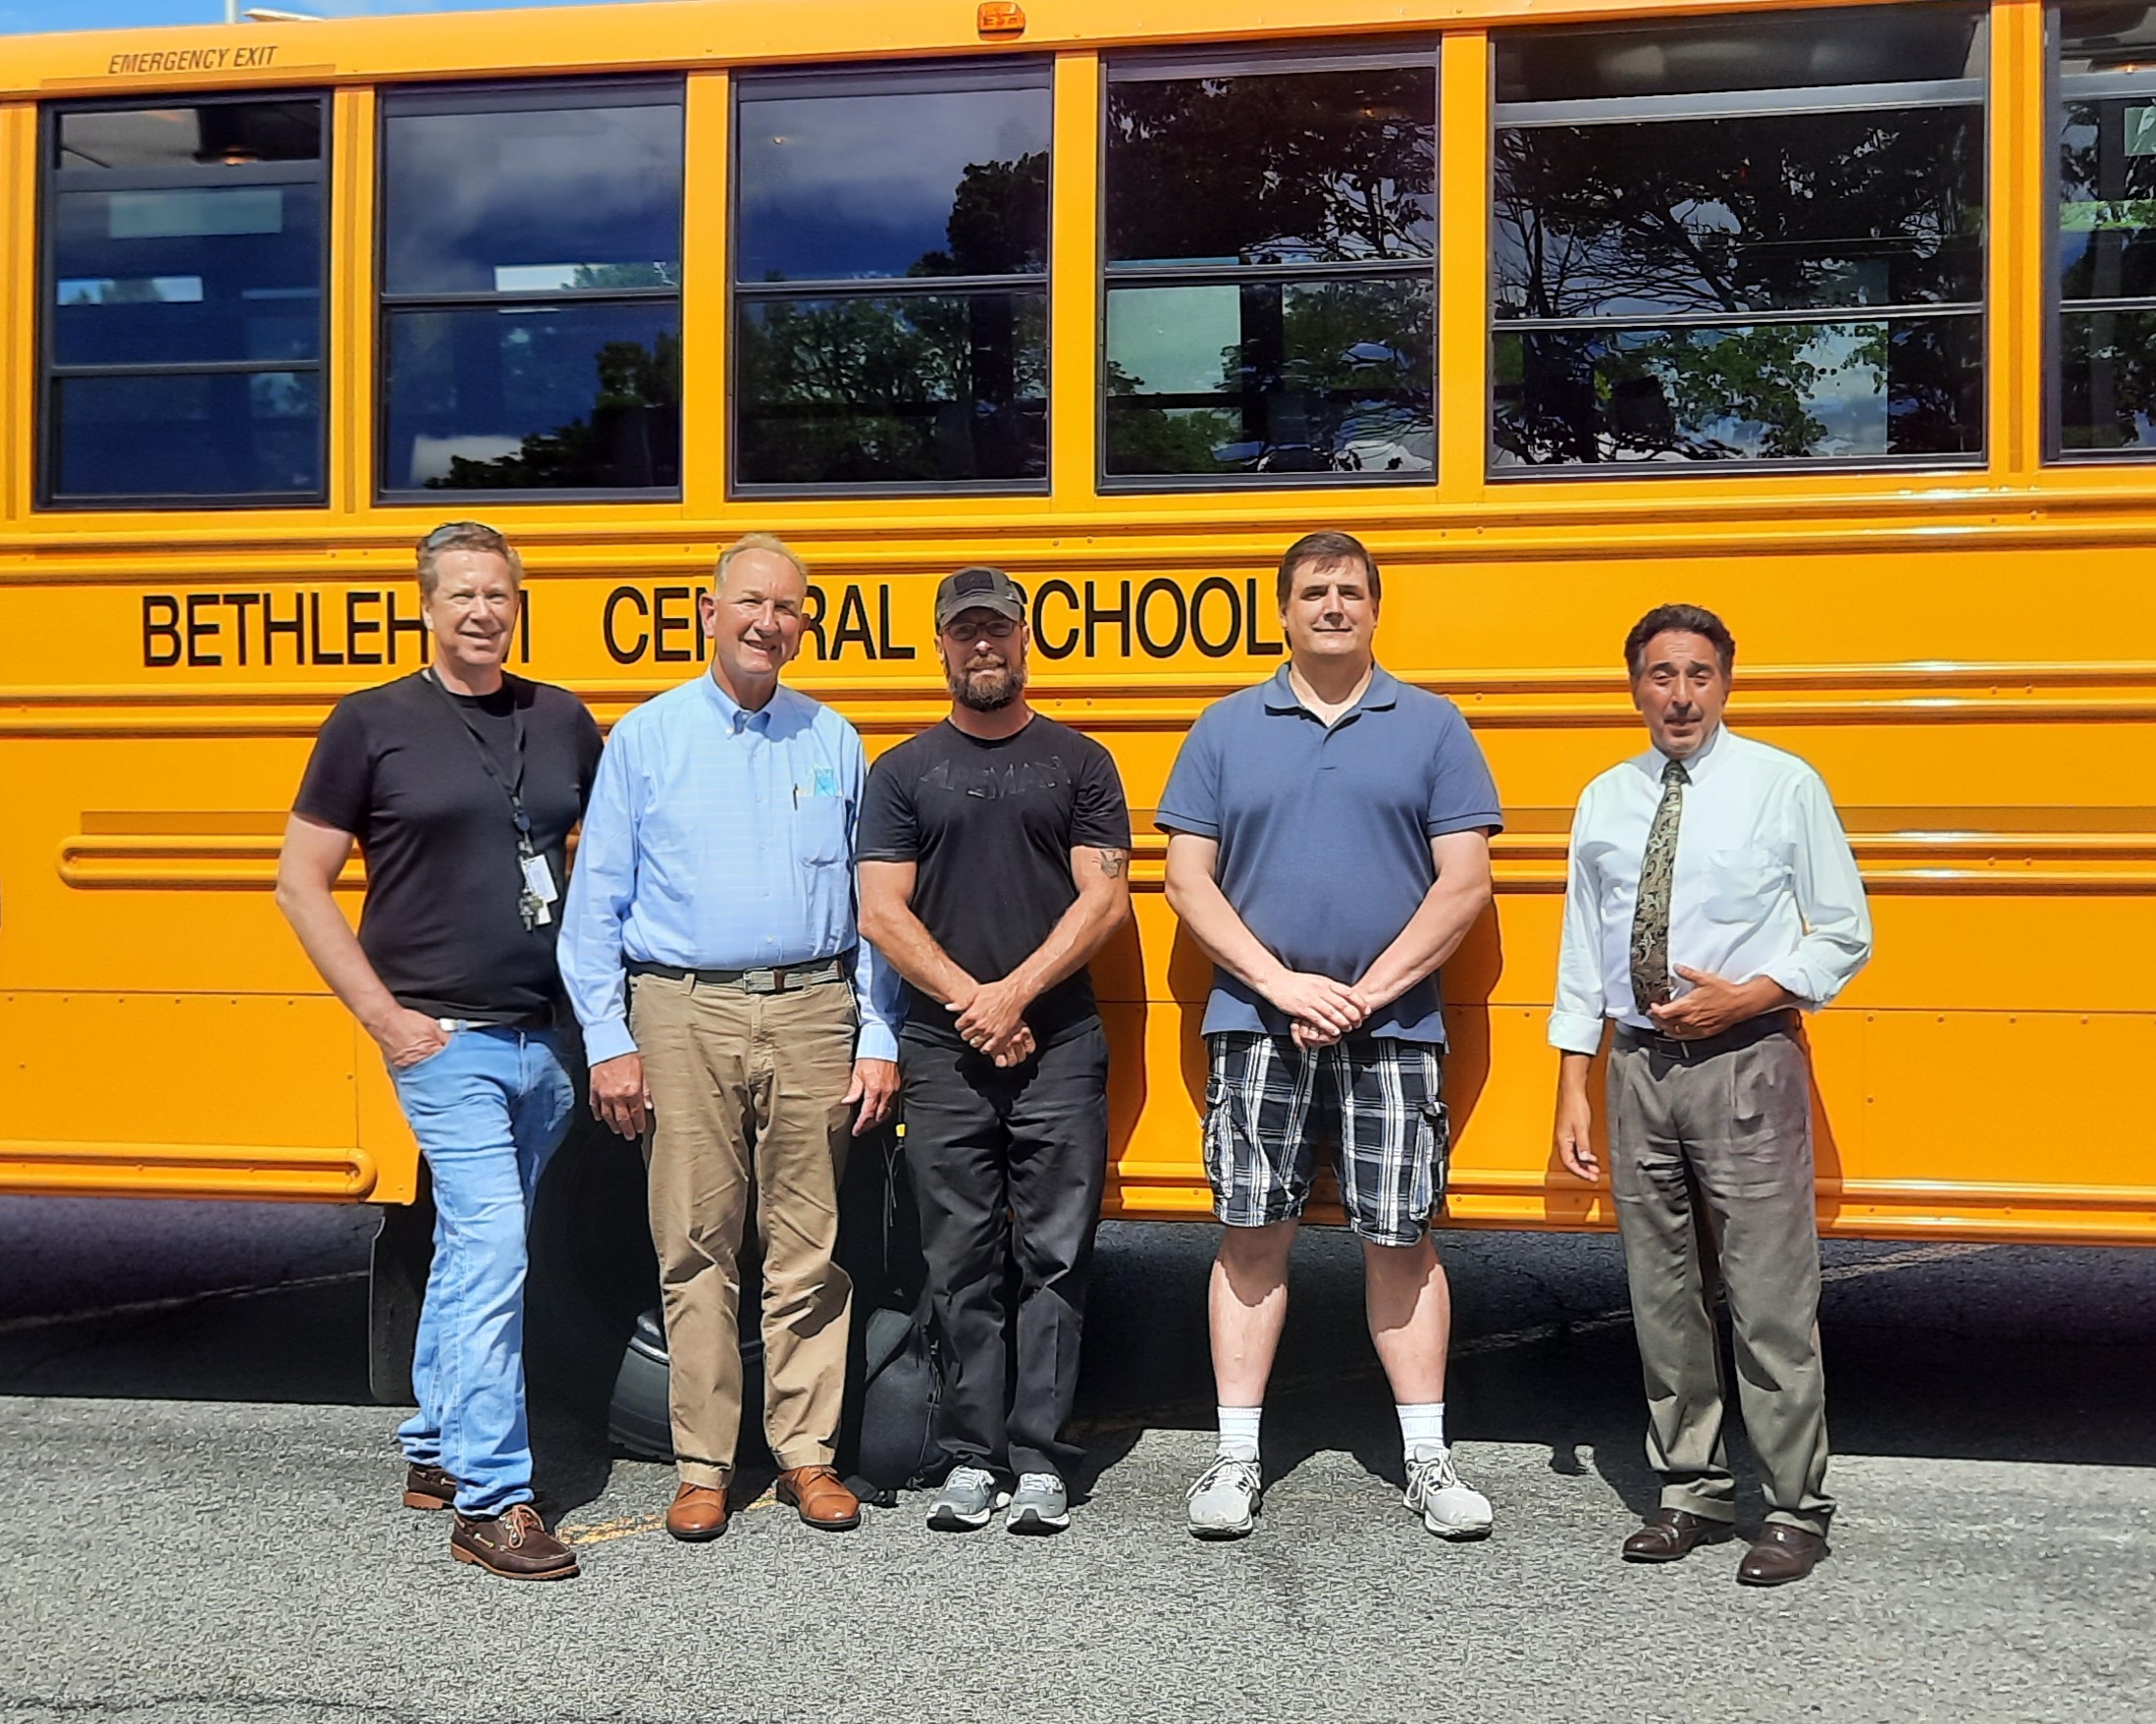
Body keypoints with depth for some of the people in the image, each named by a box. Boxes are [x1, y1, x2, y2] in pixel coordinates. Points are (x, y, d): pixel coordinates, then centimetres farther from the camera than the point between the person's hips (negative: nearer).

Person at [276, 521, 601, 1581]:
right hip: (445, 1042, -5)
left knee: (473, 1252, 16)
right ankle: (490, 1504, -2)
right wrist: (385, 1016, -8)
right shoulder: (373, 723, -3)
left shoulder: (562, 722, 9)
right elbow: (301, 884, -1)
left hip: (546, 1041, 5)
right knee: (490, 1250, -11)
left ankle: (435, 1453, 31)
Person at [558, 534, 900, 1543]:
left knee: (808, 1250, 6)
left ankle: (807, 1453, 19)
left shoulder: (833, 741, 10)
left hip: (812, 1013, 1)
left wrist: (879, 1041, 3)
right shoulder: (645, 737, 5)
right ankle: (702, 1467, 16)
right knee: (695, 1250, 4)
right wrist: (608, 1041, -4)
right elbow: (596, 904, 3)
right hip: (685, 1015, -1)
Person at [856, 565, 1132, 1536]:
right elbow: (881, 911, 2)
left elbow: (1105, 898, 0)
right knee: (960, 1264, 4)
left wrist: (1016, 993, -11)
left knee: (1056, 1257, 1)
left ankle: (1039, 1462, 9)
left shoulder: (1079, 762, 8)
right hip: (942, 1053, 1)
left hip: (1061, 1047, 0)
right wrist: (970, 1001, -9)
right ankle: (970, 1460, 14)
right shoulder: (902, 772, 10)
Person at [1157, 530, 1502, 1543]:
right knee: (1252, 1234, 4)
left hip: (1392, 1027, -1)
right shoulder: (1226, 728, 7)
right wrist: (1281, 982, -9)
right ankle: (1237, 1455, 15)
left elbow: (1464, 884, -1)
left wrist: (1366, 993, -9)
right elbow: (1188, 881, 3)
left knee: (1400, 1237, 4)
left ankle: (1427, 1459, 17)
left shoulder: (1432, 727, 5)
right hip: (1256, 1024, 1)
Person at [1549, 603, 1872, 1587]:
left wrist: (1749, 995, -14)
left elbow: (1845, 936, 1)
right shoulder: (1605, 801, 8)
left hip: (1745, 1061, -4)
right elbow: (1582, 956, 10)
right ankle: (1692, 1494, 24)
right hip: (1640, 1064, 4)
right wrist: (1573, 1093, 7)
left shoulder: (1783, 786, -2)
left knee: (1769, 1297, -2)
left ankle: (1795, 1511, 12)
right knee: (1661, 1291, 11)